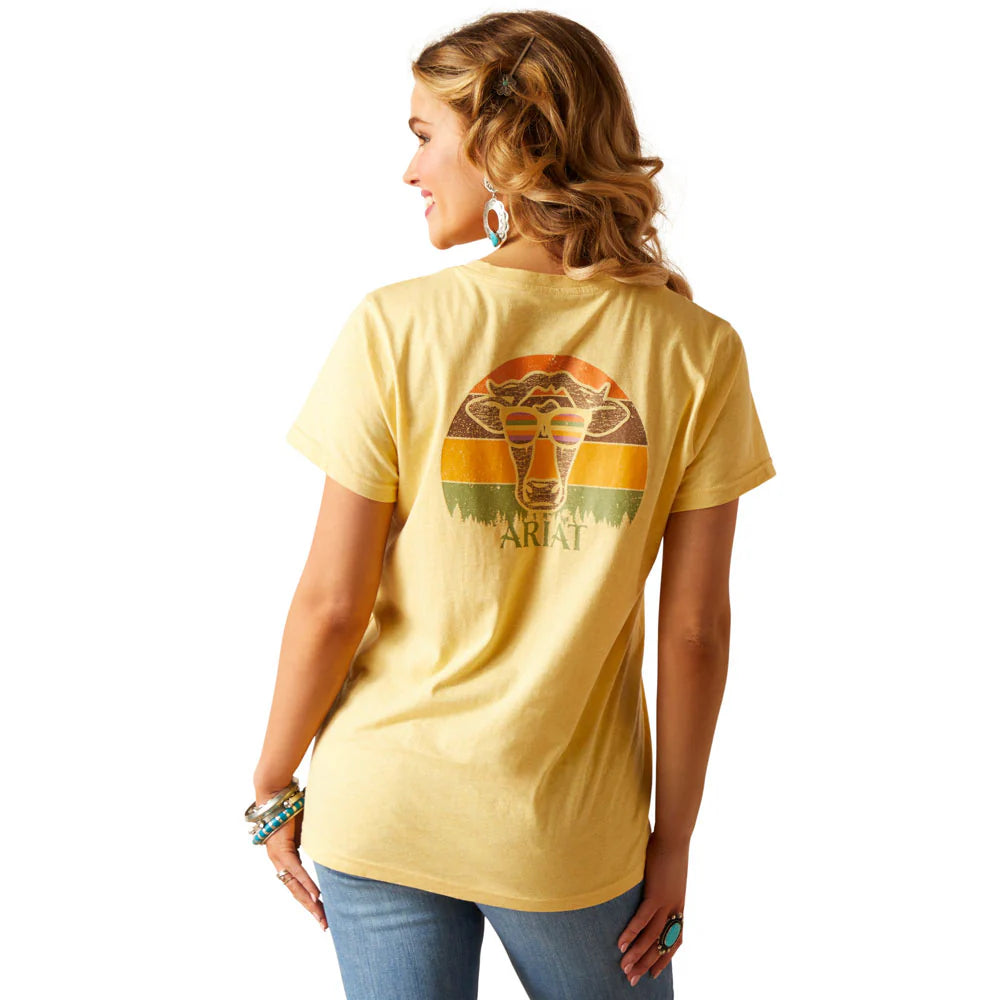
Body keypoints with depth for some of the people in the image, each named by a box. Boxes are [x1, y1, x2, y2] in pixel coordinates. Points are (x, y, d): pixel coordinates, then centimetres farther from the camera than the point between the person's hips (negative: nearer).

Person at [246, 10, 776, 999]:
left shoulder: (395, 328, -14)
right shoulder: (697, 352, -10)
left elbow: (332, 602, -11)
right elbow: (693, 630, -8)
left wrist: (275, 788, 4)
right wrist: (672, 842, 4)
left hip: (383, 807, 0)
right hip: (573, 834, 1)